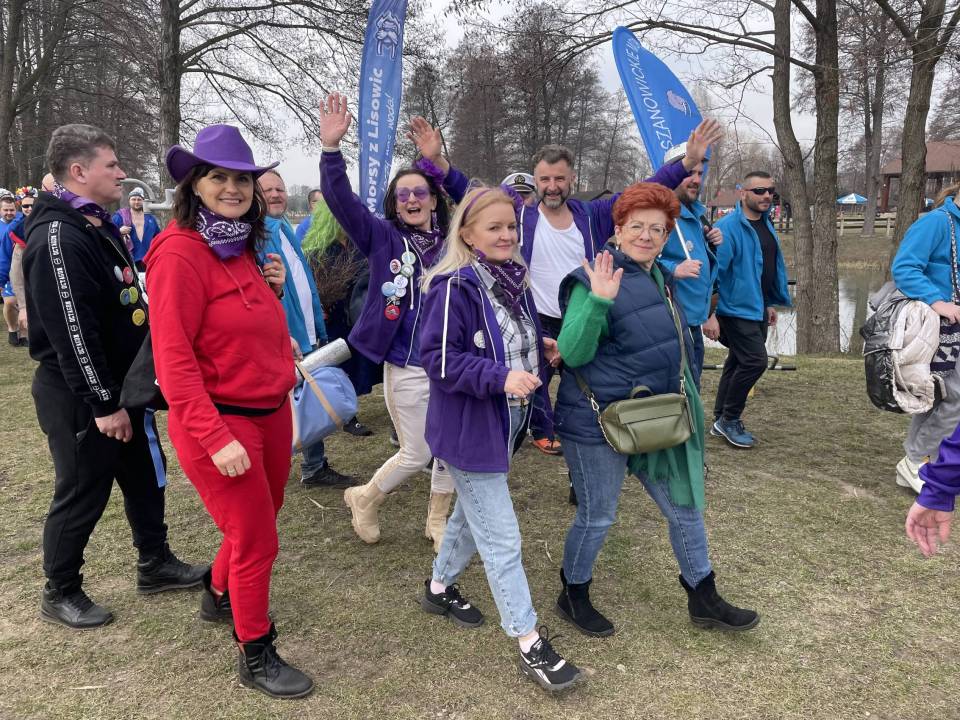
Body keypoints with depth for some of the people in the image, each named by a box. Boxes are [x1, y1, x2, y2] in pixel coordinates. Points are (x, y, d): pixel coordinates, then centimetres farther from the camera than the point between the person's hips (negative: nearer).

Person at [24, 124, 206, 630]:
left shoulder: (99, 226, 12)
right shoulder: (58, 237, -21)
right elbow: (73, 332, -25)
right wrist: (103, 403, -22)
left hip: (122, 383, 10)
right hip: (80, 397, -10)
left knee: (146, 476, 18)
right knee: (82, 495, 4)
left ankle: (155, 564, 35)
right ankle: (59, 594, 23)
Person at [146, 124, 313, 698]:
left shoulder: (243, 247, 9)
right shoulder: (180, 253, -18)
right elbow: (173, 358, -21)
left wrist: (274, 290, -2)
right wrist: (217, 437, -24)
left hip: (272, 411, 8)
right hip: (219, 420, -8)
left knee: (259, 521, 22)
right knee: (257, 540, 2)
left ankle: (221, 597, 49)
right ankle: (256, 657, 24)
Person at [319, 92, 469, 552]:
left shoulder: (451, 238, 5)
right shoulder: (383, 237, -2)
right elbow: (341, 199, -11)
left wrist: (438, 162, -11)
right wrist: (331, 147, -23)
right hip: (408, 368, -3)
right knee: (416, 455, 6)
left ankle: (438, 519, 35)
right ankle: (364, 499, 34)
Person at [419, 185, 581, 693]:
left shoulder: (514, 281, 6)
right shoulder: (453, 287, -19)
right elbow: (437, 358, -23)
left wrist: (539, 407, 11)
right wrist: (500, 378, -30)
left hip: (504, 423, 9)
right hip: (468, 430, -8)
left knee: (472, 515, 24)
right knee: (502, 540, -2)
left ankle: (439, 588, 47)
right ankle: (530, 645, 9)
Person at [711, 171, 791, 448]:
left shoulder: (766, 225, 11)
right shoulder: (729, 226, -17)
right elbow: (715, 269, -20)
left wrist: (770, 304, 20)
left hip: (757, 309, 9)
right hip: (737, 309, -9)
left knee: (738, 363, 13)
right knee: (755, 361, -13)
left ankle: (722, 420, 23)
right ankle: (729, 419, 2)